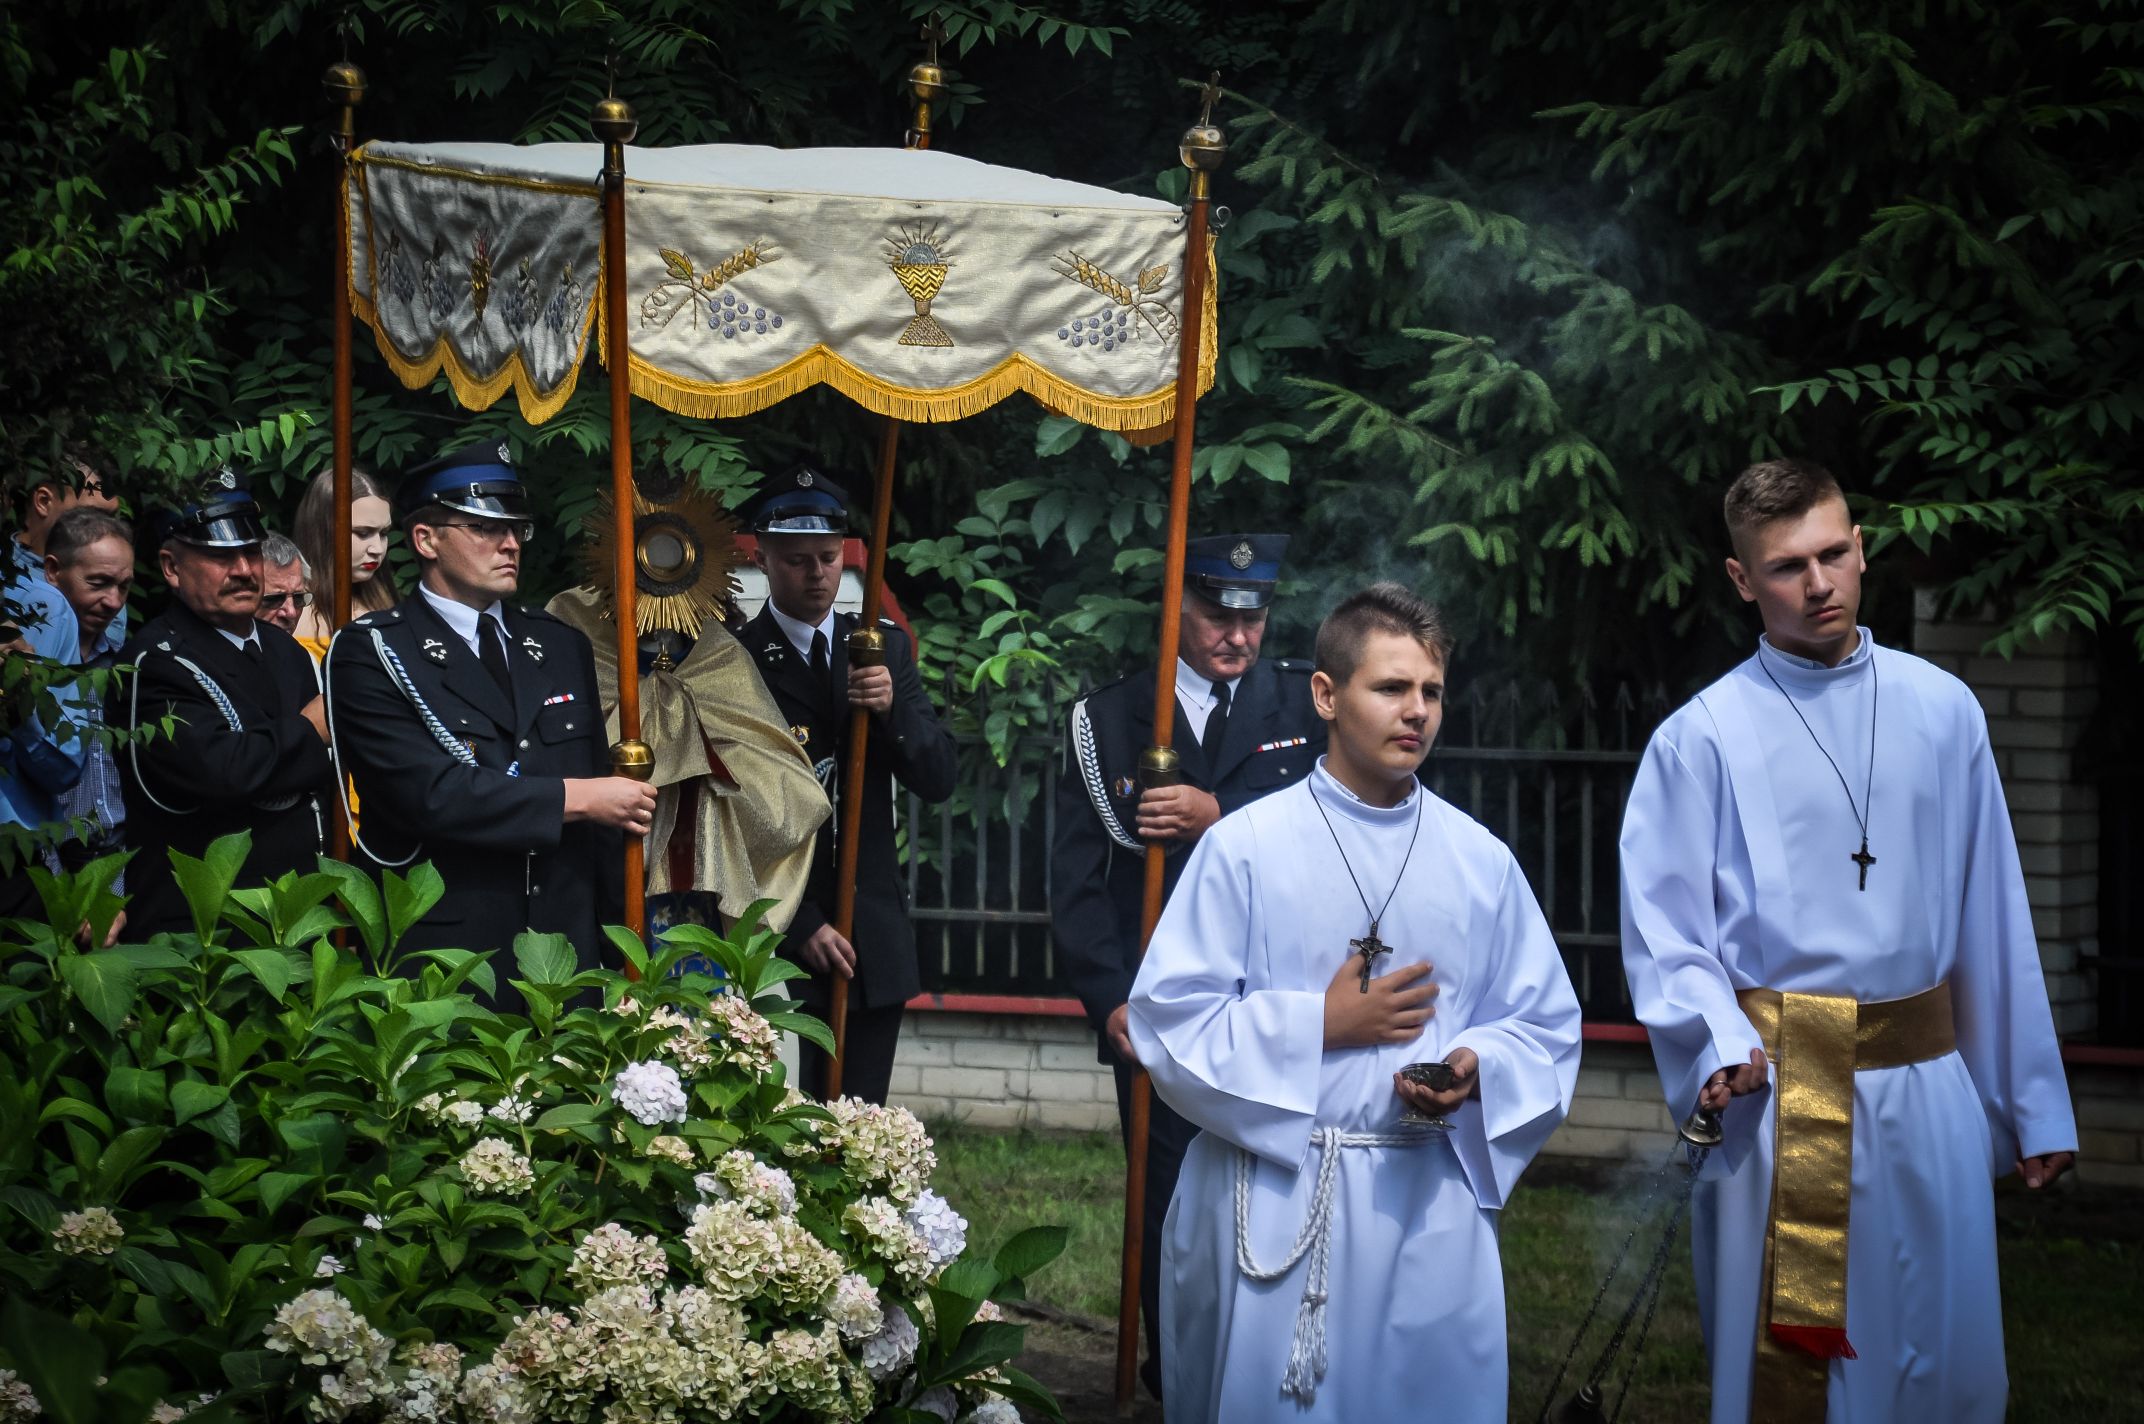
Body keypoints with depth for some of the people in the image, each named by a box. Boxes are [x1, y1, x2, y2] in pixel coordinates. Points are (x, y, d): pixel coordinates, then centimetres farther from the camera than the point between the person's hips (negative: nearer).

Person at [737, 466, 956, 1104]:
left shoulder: (886, 647, 10)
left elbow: (938, 779, 5)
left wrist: (892, 708, -14)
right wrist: (801, 925, -9)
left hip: (875, 938, 4)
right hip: (776, 940, -4)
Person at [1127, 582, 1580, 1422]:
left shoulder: (1482, 863, 5)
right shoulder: (1244, 847, -4)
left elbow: (1546, 1029, 8)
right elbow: (1166, 1021, -6)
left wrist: (1476, 1071, -12)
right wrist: (1319, 1026, -12)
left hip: (1431, 1203, 2)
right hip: (1271, 1203, -2)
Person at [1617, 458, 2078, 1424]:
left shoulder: (1942, 710, 6)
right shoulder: (1703, 737, -3)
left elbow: (1993, 920, 8)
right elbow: (1663, 931, -4)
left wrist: (2033, 1104, 9)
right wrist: (1721, 1046, -23)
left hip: (1929, 1091, 3)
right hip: (1785, 1091, -3)